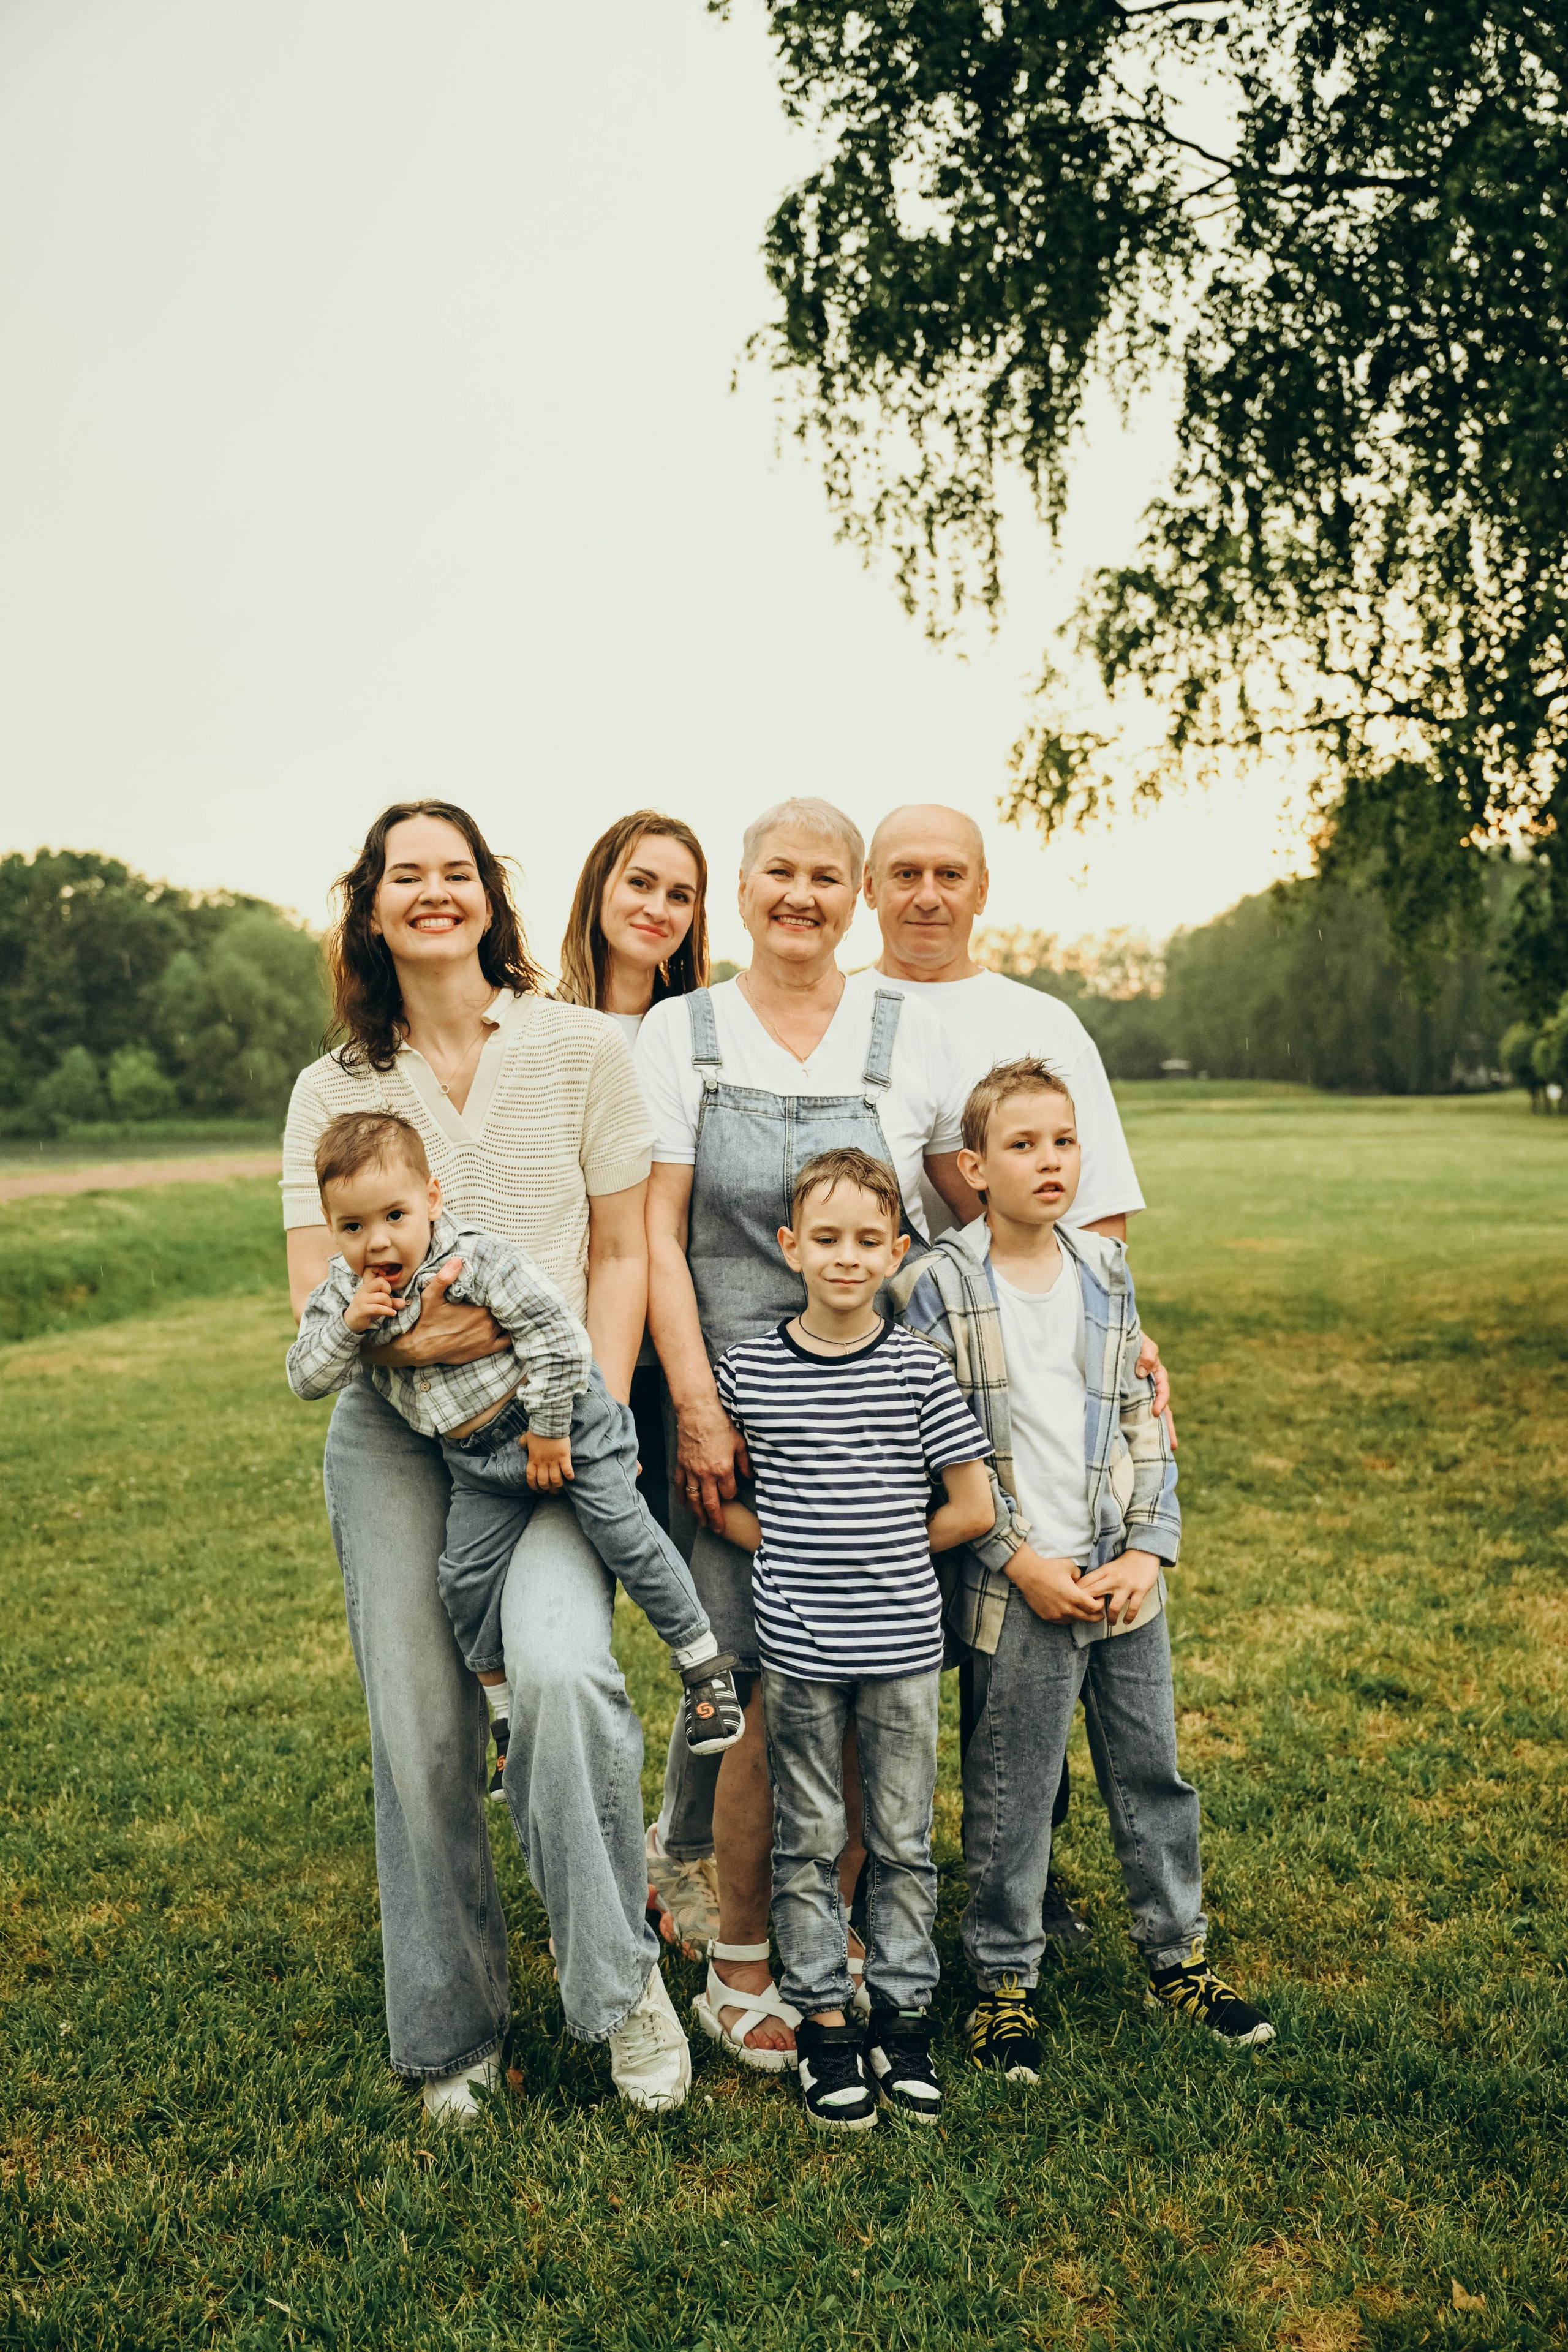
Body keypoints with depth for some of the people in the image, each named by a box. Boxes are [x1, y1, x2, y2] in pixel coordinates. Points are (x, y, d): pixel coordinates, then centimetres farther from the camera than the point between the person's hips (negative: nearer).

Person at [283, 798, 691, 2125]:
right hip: (391, 1431, 3)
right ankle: (453, 2031, 24)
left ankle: (620, 1977, -1)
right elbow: (315, 1292, 5)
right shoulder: (332, 1089, 9)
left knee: (562, 1669, -25)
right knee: (418, 1730, 2)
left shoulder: (583, 1048, 2)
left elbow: (620, 1253, 1)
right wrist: (405, 1337, -15)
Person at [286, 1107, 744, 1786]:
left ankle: (704, 1663, 3)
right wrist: (348, 1327, -23)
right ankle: (506, 1714, 24)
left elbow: (555, 1331, -19)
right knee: (465, 1577, 4)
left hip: (560, 1419, -6)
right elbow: (306, 1379, -4)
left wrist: (549, 1430, -16)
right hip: (479, 1460, 6)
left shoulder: (478, 1261, -20)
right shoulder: (342, 1292, -3)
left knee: (621, 1529, -14)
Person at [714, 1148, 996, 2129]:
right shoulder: (748, 1370, -4)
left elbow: (974, 1507, -2)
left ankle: (904, 2015, 27)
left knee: (904, 1841, 12)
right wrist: (785, 1549, -3)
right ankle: (825, 2021, 25)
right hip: (798, 1647, 0)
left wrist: (882, 1553, 0)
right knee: (810, 1841, 10)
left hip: (903, 1643, 0)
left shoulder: (917, 1369, -5)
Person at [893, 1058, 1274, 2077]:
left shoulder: (1107, 1269, 6)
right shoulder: (936, 1288, -9)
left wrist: (1148, 1549, -2)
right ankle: (1005, 1978, 26)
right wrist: (1022, 1562, -13)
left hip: (1125, 1576, 5)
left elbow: (1145, 1418, 9)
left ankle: (1178, 1954, 36)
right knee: (1010, 1796, 7)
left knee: (1154, 1771, 17)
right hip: (1014, 1586, -4)